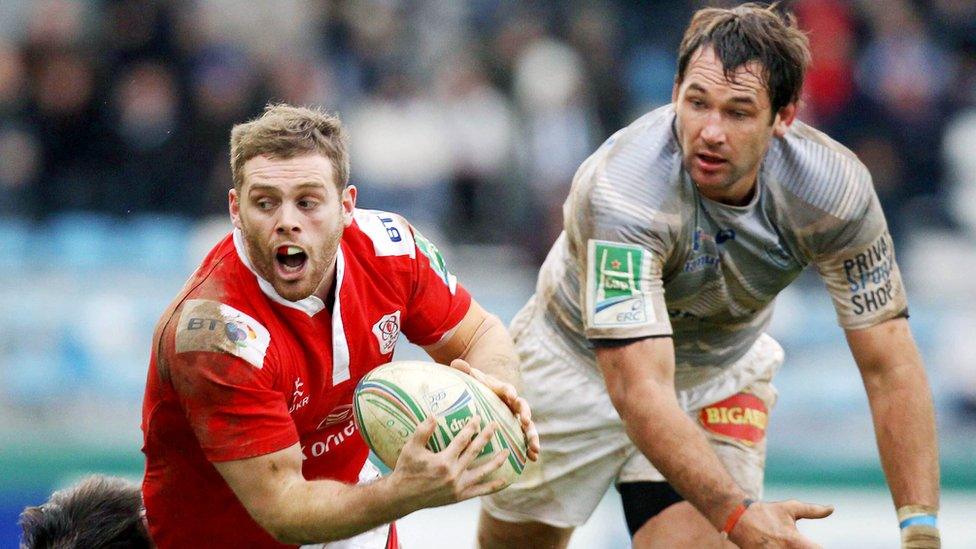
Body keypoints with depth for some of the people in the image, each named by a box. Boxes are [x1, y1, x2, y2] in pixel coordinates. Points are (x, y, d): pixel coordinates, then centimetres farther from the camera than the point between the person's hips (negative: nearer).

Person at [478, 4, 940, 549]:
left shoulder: (835, 186, -28)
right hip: (578, 360, -1)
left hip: (722, 376, 2)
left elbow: (890, 366, -21)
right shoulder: (620, 191, -39)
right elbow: (638, 389, -44)